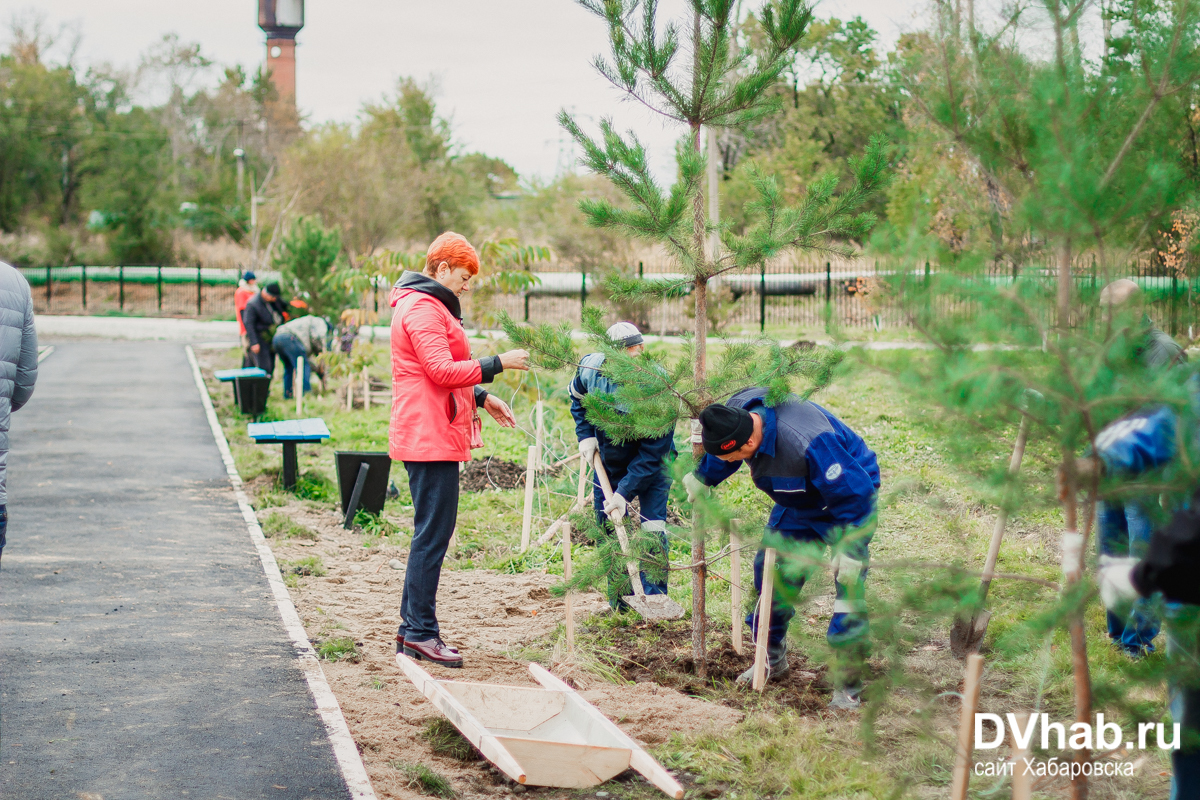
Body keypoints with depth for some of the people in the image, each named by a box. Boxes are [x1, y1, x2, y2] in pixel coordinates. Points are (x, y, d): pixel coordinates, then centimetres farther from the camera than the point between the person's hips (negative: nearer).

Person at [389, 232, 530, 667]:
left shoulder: (428, 306, 22)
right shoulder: (422, 309, -12)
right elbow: (443, 372, -21)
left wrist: (481, 397, 18)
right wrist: (497, 363, -16)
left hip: (430, 436, 11)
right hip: (430, 438, -11)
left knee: (431, 531, 13)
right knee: (433, 532, -9)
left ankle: (412, 629, 18)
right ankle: (421, 633, -5)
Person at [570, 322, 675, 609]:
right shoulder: (592, 368, -20)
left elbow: (651, 454, -29)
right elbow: (577, 397, 7)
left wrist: (624, 492, -32)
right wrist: (585, 435, -5)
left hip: (652, 464, -4)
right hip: (608, 461, 4)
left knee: (652, 527, -16)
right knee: (610, 530, 7)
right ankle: (621, 603, 21)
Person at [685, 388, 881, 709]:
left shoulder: (808, 443, -44)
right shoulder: (736, 414, -21)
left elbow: (853, 494, -34)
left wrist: (849, 550, -31)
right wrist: (702, 477, 16)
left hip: (849, 496, -7)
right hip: (798, 502, 8)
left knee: (848, 584, -16)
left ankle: (848, 685, -8)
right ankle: (772, 659, 28)